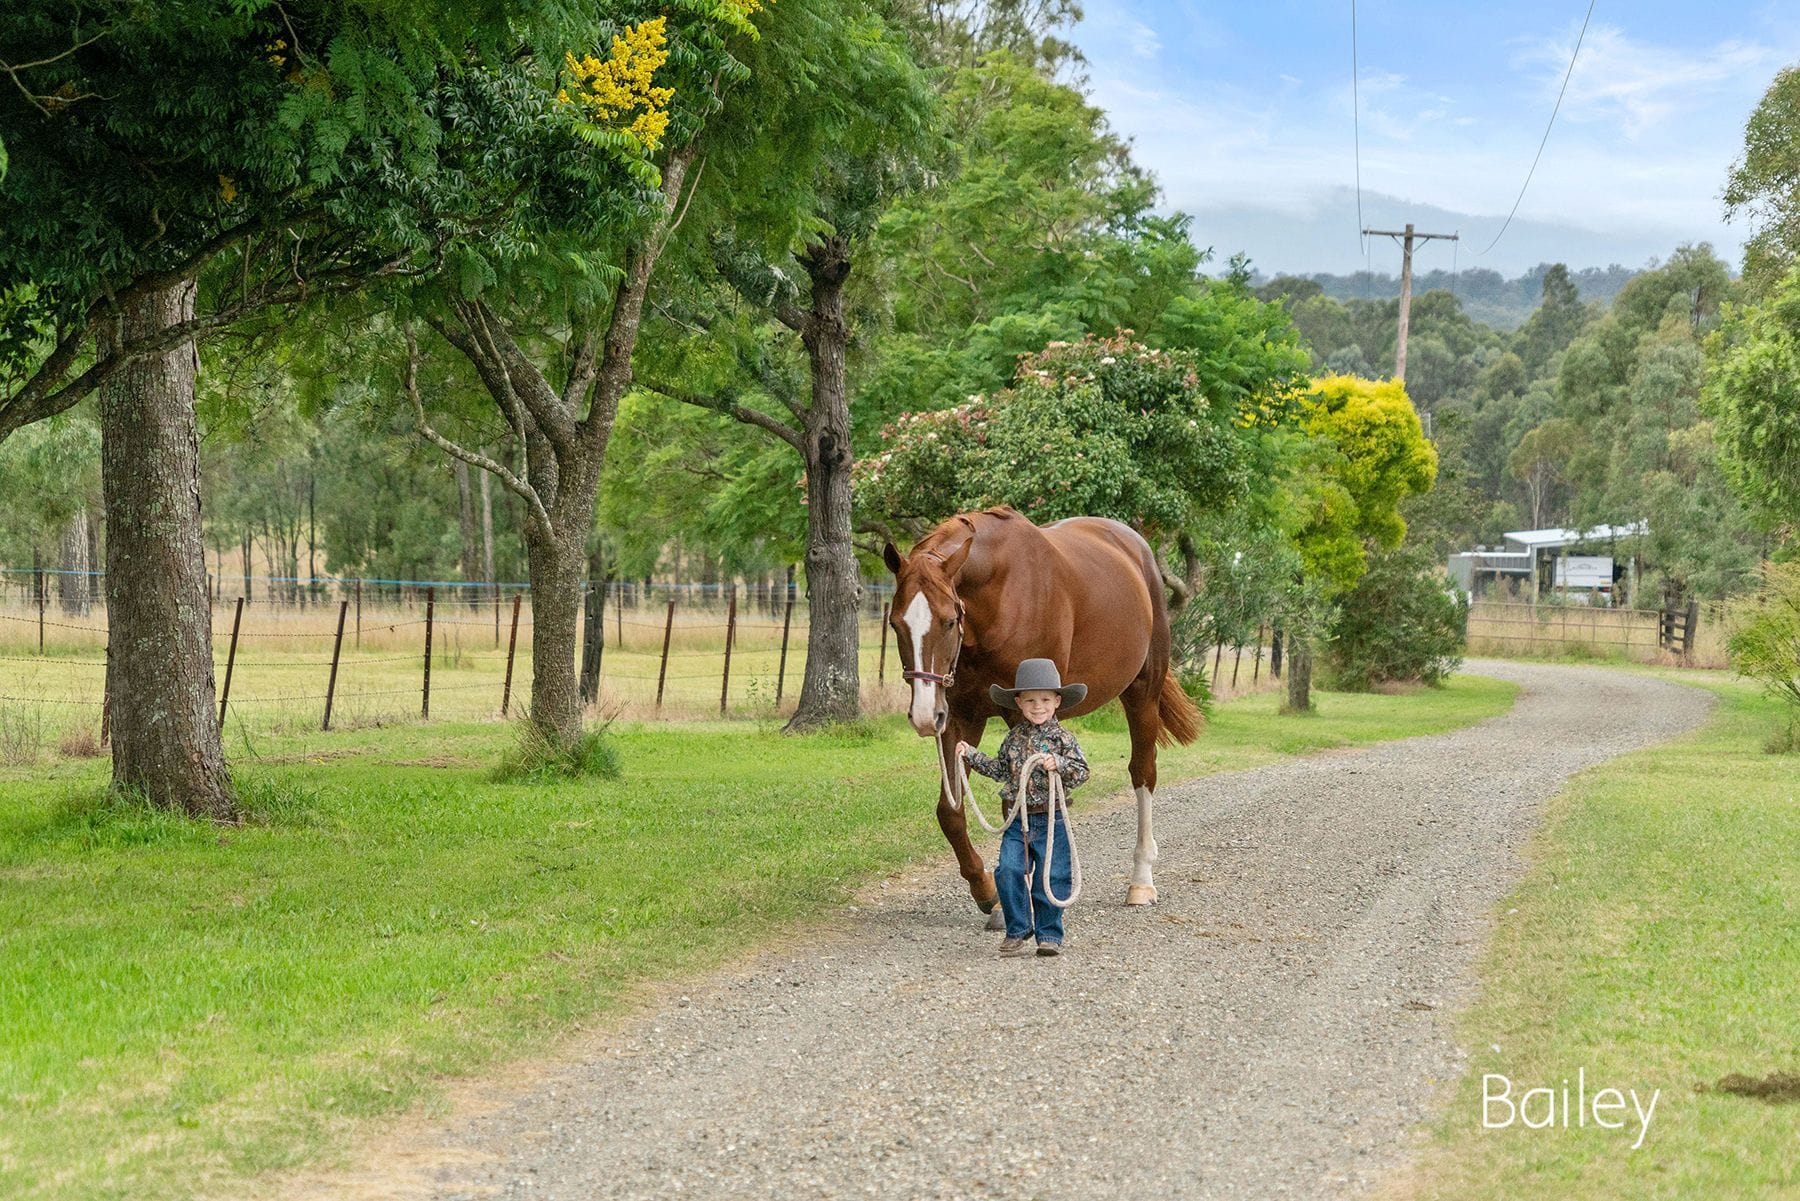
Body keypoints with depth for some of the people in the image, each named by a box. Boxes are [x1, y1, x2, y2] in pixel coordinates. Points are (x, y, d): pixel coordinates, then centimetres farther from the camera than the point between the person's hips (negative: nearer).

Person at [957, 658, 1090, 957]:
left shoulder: (1062, 738, -4)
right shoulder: (1014, 737, 9)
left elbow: (1082, 774, -9)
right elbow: (999, 769, 20)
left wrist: (1058, 764, -25)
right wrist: (970, 754, 15)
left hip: (1050, 821, -3)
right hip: (1017, 820, 3)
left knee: (1050, 879, -1)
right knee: (1008, 873, -7)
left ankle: (1049, 934, 12)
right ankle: (1017, 930, 7)